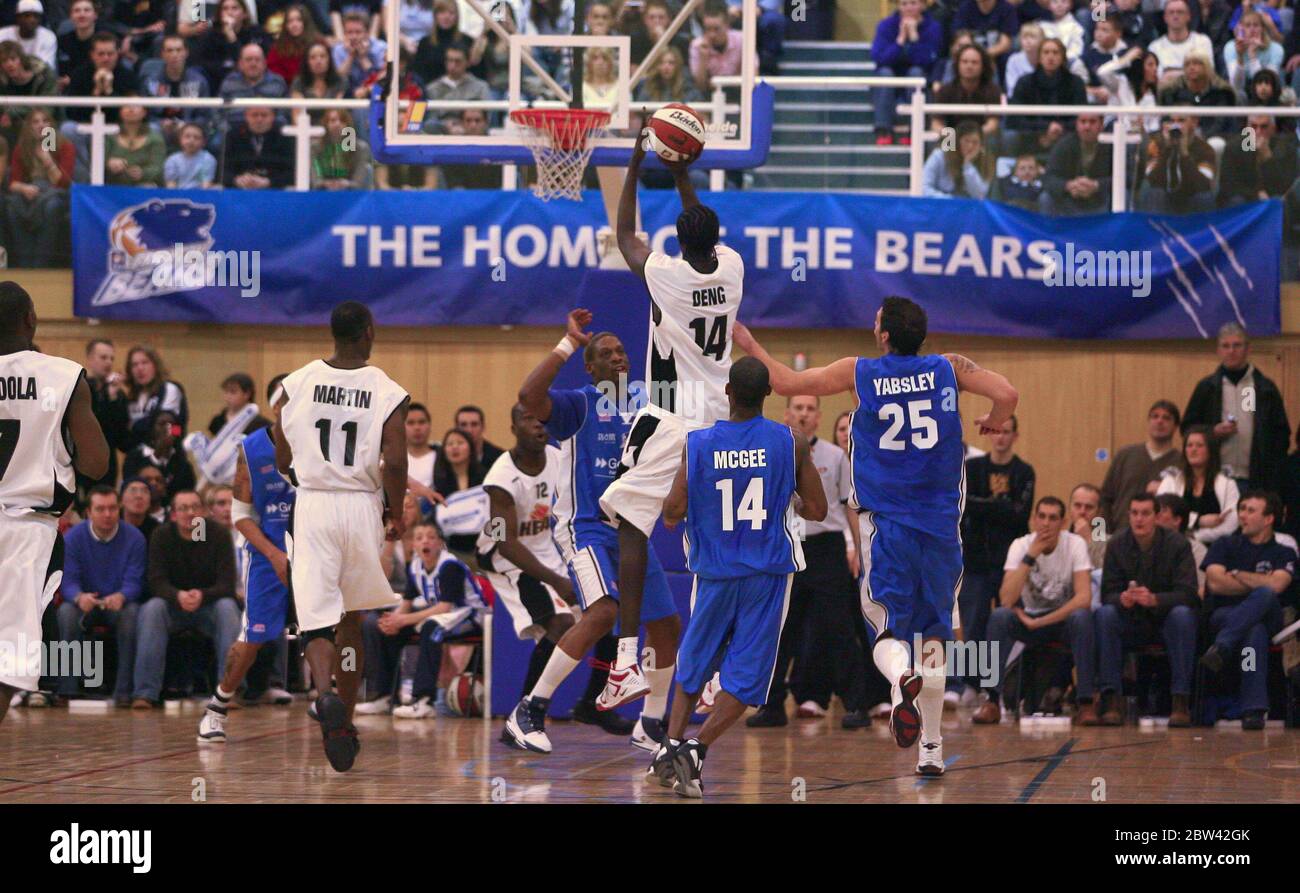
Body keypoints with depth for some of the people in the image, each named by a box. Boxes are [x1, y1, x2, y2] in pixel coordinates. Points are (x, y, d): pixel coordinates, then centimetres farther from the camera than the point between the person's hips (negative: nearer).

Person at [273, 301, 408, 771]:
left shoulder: (296, 384, 1)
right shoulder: (388, 393, -4)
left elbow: (282, 460, 3)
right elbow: (395, 463, -12)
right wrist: (395, 514, 5)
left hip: (310, 504, 0)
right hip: (362, 506, 1)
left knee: (316, 618, -3)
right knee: (351, 618, 18)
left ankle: (325, 692, -33)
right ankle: (344, 725, 24)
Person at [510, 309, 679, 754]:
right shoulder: (578, 404, -8)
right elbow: (529, 395, -28)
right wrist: (569, 343, -24)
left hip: (630, 530, 7)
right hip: (585, 528, -7)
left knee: (667, 626, 8)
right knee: (602, 613, -28)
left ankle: (650, 726, 25)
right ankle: (529, 711, -22)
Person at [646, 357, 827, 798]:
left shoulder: (698, 444, -7)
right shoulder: (791, 442, -8)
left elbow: (672, 515, -6)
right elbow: (816, 510, -4)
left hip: (714, 571, 1)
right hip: (768, 573, -1)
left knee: (694, 663, 20)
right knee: (746, 674, 3)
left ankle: (670, 745, 12)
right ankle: (696, 748, -13)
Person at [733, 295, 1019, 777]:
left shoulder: (860, 373, -1)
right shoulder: (949, 368, 1)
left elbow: (785, 381, 5)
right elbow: (1008, 394, -10)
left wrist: (748, 343, 21)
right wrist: (993, 423, 13)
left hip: (885, 524, -2)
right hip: (941, 523, 2)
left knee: (887, 633, 1)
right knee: (933, 634, 15)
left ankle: (902, 676, -36)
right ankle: (931, 749, 15)